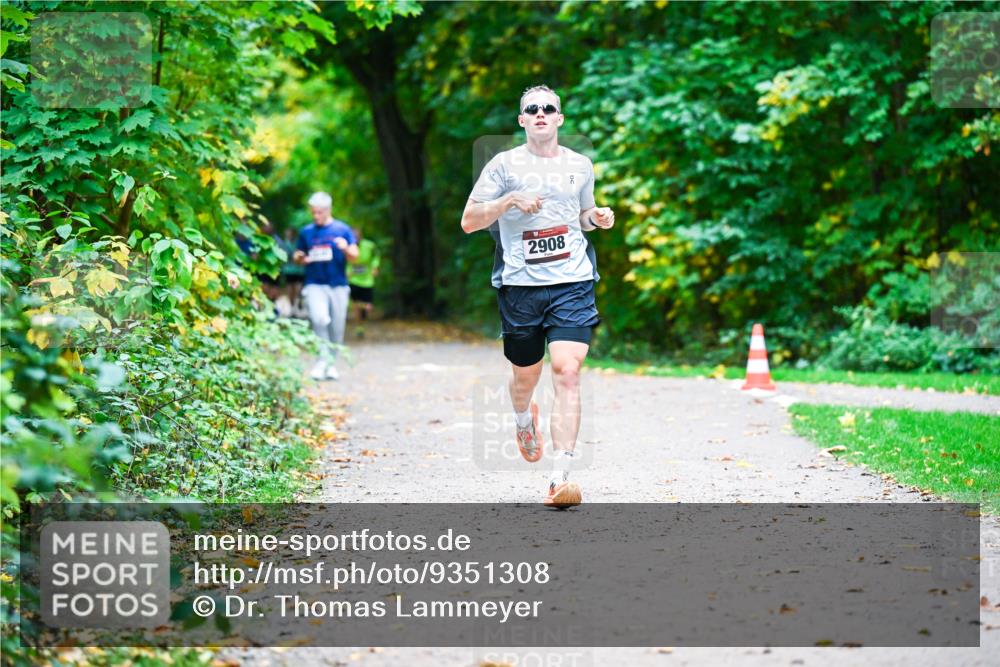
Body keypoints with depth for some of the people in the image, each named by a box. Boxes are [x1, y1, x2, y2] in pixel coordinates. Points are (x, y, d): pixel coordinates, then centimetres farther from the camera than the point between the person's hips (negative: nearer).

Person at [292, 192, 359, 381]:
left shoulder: (342, 230, 4)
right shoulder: (306, 232, 8)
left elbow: (354, 257, 3)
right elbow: (296, 256, 17)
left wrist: (346, 249, -19)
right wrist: (301, 258, -7)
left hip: (338, 285, 1)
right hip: (314, 285, -1)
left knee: (336, 326, 4)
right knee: (319, 319, -23)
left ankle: (332, 363, 20)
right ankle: (322, 360, -16)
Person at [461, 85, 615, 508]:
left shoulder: (580, 166, 12)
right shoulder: (505, 164, 3)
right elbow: (468, 222, 2)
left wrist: (599, 218, 6)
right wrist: (510, 200, -13)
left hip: (573, 282, 1)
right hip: (520, 285, -1)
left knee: (567, 371, -14)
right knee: (526, 375, 11)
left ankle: (560, 478, -17)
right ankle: (524, 419, 50)